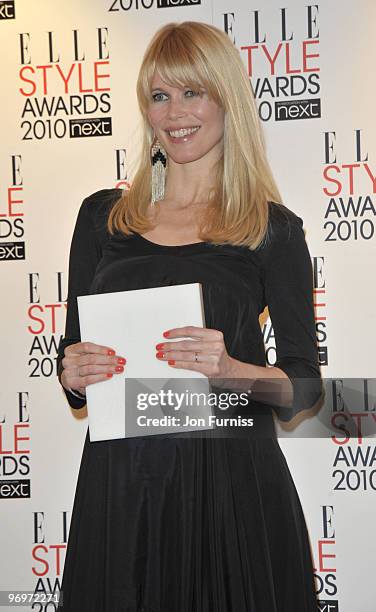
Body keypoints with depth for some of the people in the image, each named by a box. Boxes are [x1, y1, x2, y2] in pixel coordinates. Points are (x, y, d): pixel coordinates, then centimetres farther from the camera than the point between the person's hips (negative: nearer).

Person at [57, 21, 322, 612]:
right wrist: (75, 375, -8)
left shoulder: (275, 229, 0)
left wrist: (229, 369, -18)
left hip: (232, 478, -2)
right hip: (120, 476, 2)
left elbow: (304, 384, 0)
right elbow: (73, 357, 14)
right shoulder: (103, 216, 8)